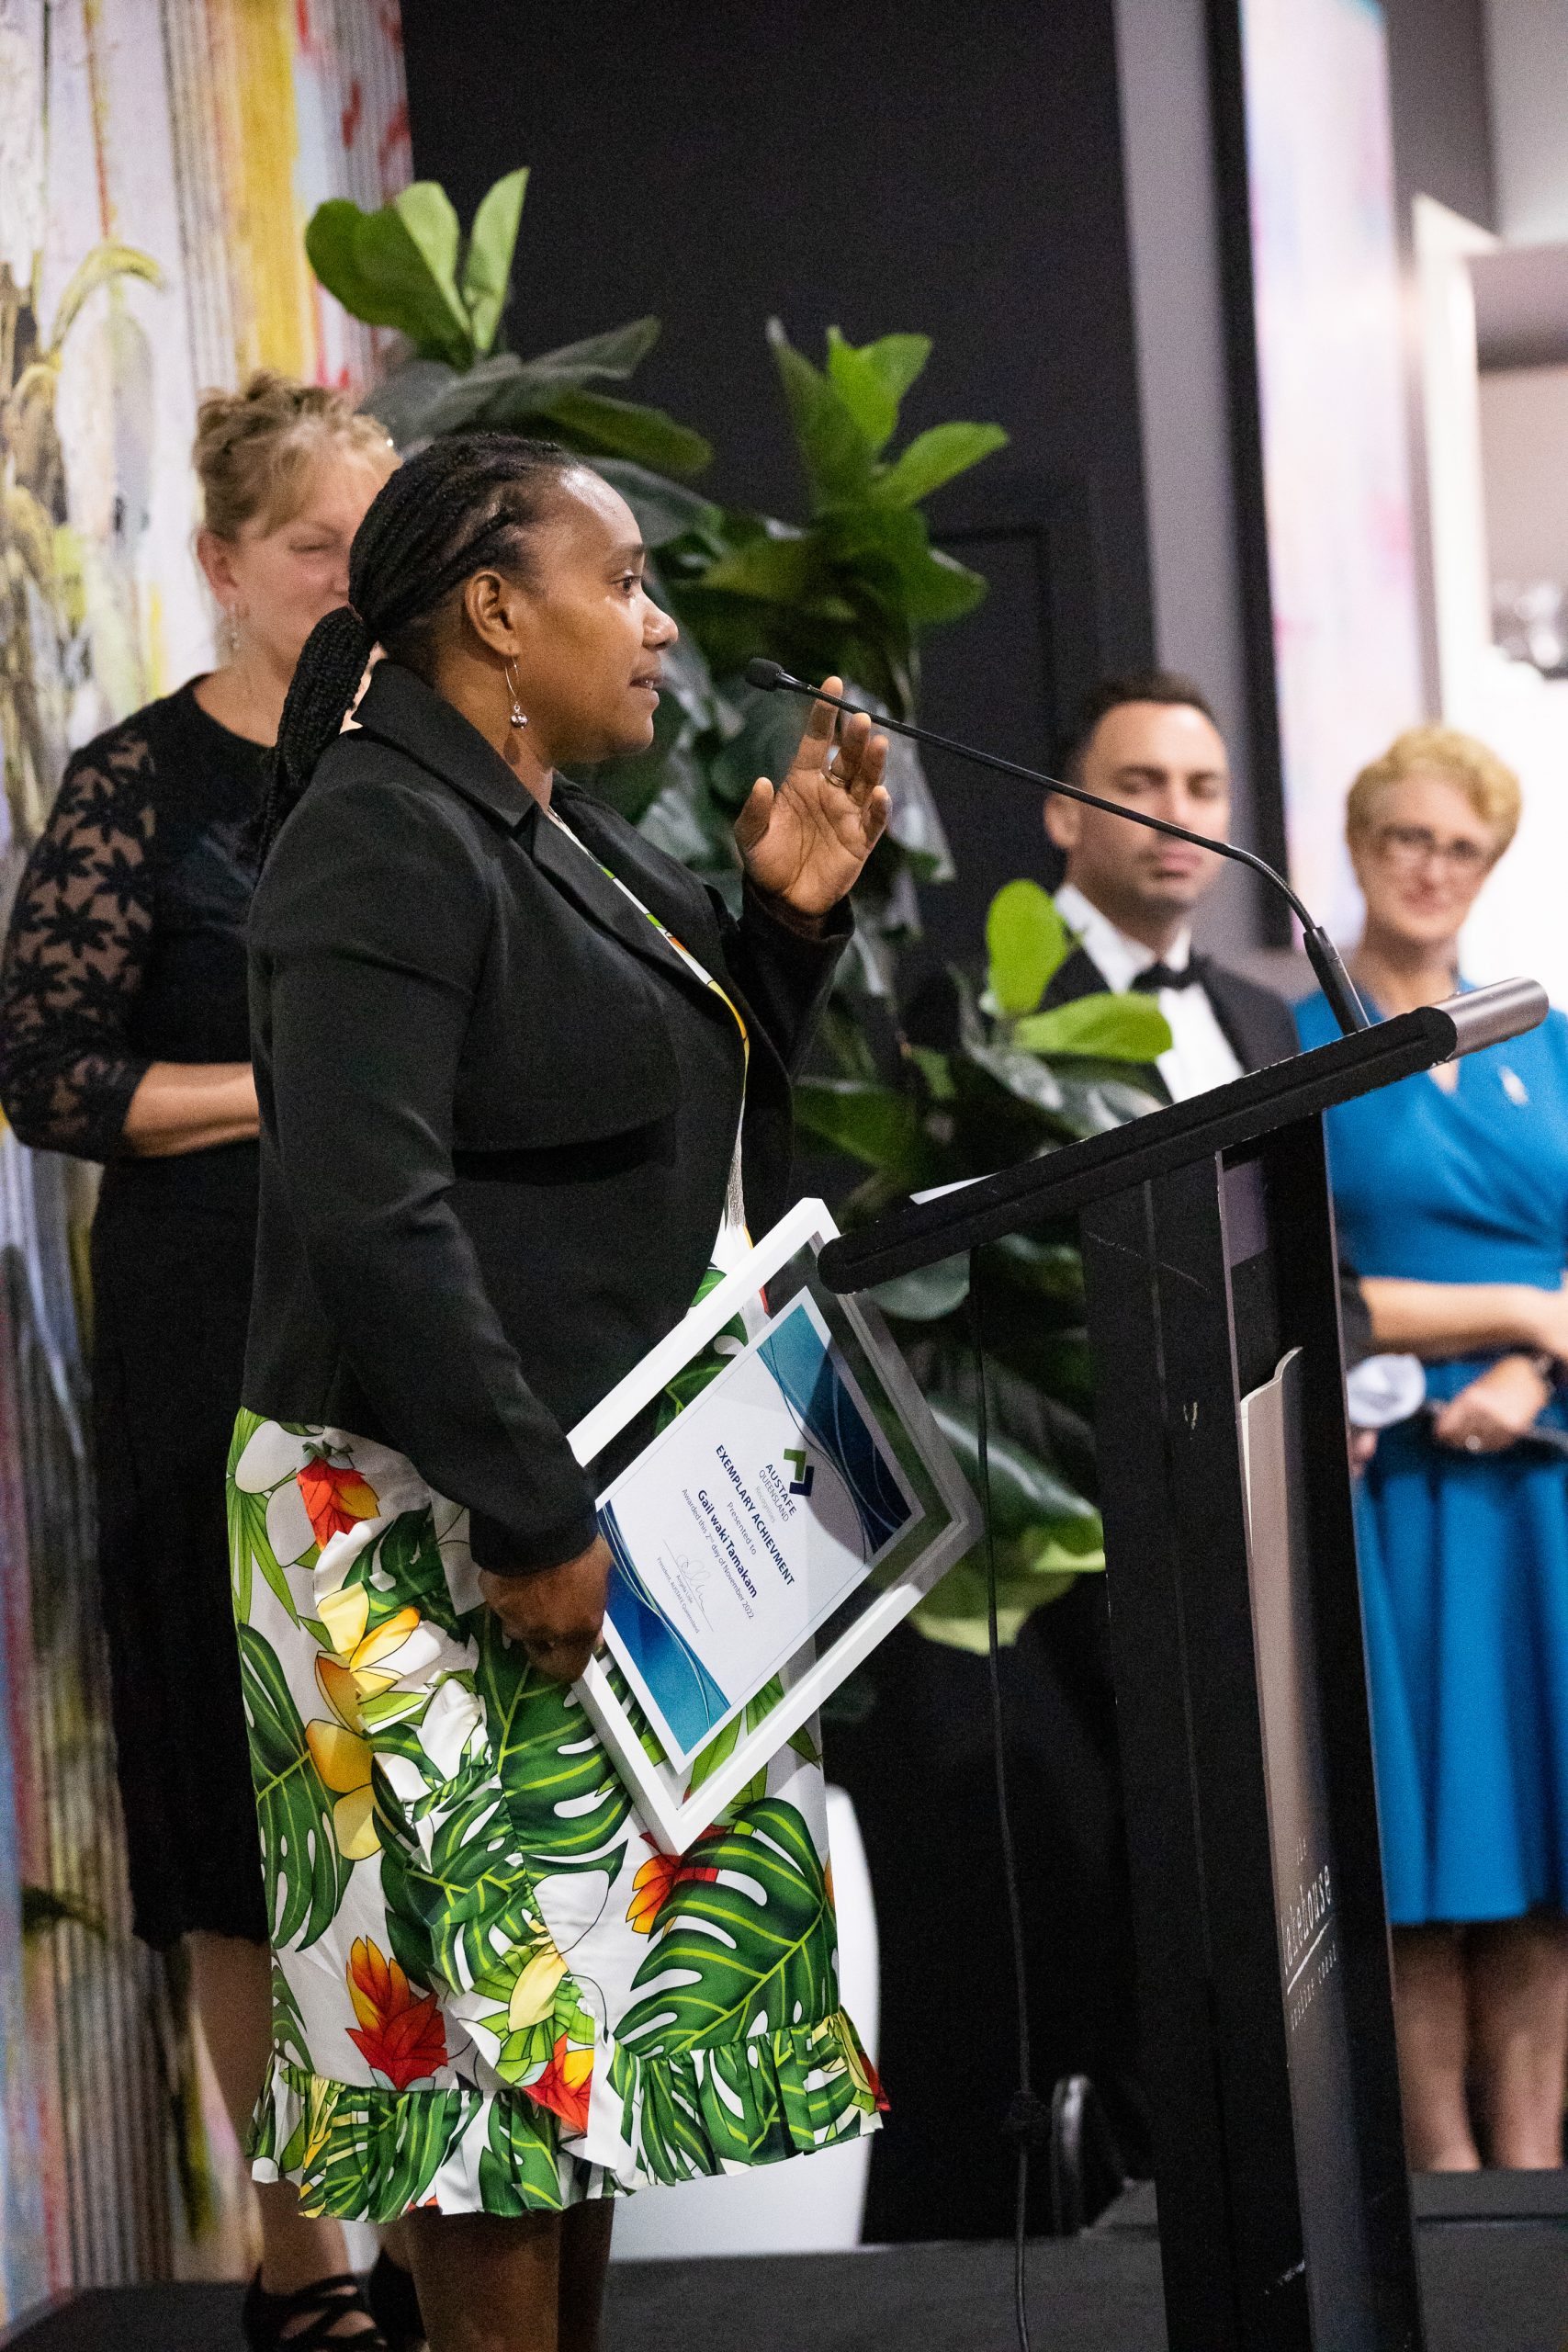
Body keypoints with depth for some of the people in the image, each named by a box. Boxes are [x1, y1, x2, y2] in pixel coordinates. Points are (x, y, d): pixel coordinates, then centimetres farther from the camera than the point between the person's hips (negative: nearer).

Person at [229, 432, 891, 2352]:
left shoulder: (573, 845, 16)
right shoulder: (387, 842, -14)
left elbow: (690, 1134, 23)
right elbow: (369, 1211, -24)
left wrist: (786, 919, 8)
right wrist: (532, 1521, -25)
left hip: (615, 1502, 10)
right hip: (444, 1525, -10)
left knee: (605, 1959, 12)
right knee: (503, 1976, -6)